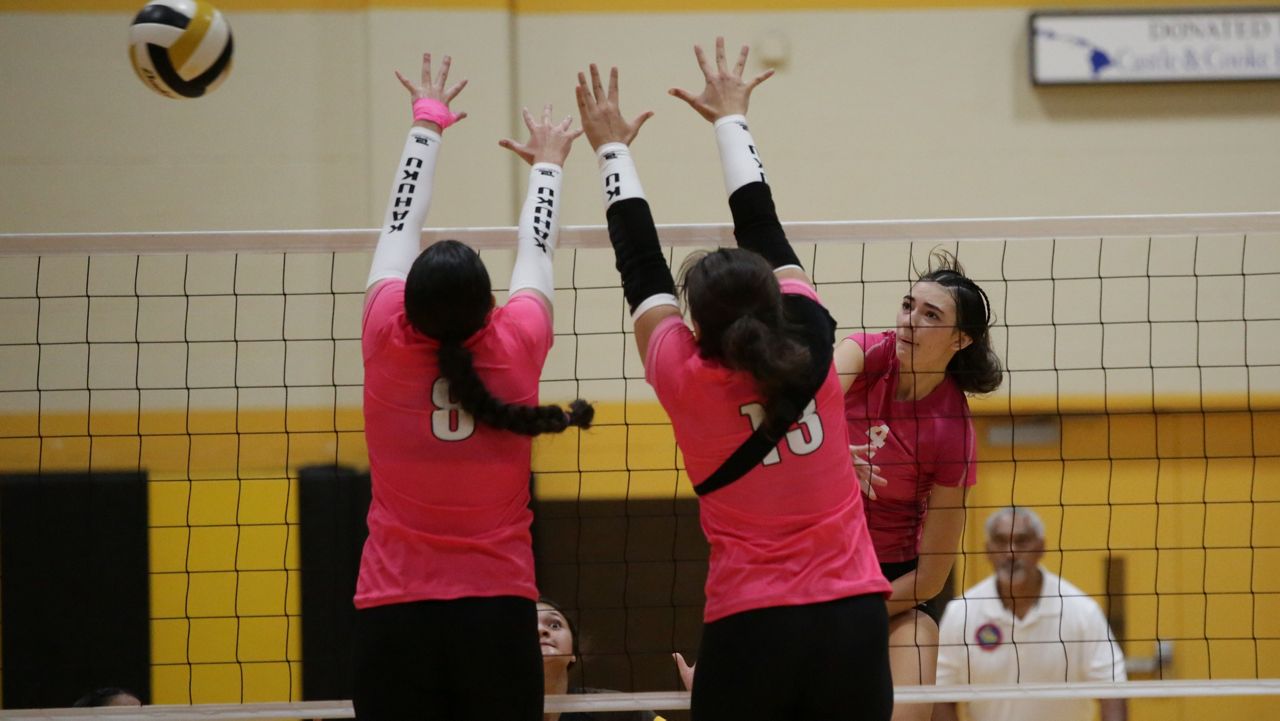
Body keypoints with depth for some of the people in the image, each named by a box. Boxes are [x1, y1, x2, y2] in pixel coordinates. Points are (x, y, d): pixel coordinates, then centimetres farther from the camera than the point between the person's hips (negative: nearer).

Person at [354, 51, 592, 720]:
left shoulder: (387, 343, -3)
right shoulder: (516, 347, -4)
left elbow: (400, 222, 13)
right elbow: (535, 249, 16)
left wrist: (429, 118, 28)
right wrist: (547, 163, 36)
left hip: (394, 616, 0)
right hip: (498, 614, 0)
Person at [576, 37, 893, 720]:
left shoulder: (685, 379, -5)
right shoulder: (810, 347, -1)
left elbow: (642, 270, 10)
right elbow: (764, 230, 13)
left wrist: (613, 149, 23)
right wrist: (732, 120, 27)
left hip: (749, 633, -2)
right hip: (853, 619, 2)